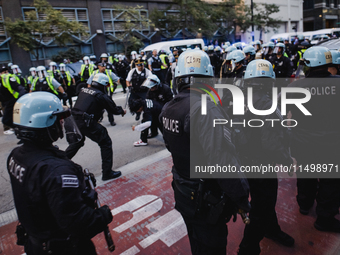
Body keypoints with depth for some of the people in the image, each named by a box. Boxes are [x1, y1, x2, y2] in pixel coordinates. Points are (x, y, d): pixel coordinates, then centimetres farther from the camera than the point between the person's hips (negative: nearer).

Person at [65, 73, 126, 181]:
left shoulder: (84, 90, 14)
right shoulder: (101, 95, -6)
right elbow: (113, 109, 0)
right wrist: (122, 111, 22)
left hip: (75, 120, 8)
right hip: (87, 123, -8)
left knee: (77, 142, 31)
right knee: (106, 143, 4)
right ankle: (107, 172, 8)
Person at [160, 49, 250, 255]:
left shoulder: (168, 109, -2)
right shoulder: (206, 109, -29)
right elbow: (224, 162, -31)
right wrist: (242, 198, -19)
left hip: (183, 192, 7)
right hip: (206, 202, -7)